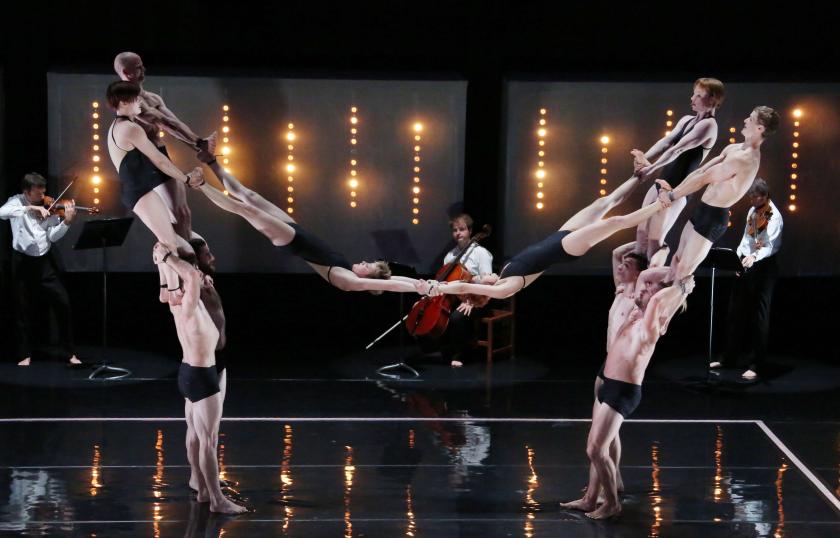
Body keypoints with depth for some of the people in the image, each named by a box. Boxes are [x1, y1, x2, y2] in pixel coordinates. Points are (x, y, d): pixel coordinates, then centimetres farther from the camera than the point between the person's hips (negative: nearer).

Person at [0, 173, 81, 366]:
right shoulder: (16, 202, -4)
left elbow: (52, 236, -5)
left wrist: (67, 222, -21)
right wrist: (30, 208, -32)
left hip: (46, 260, 2)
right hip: (23, 261, -2)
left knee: (63, 304, -3)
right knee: (25, 310, 5)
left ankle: (70, 352, 7)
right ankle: (25, 354, 17)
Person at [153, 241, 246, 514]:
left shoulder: (177, 303, 0)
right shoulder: (188, 307, -25)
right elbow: (192, 275, -41)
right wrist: (166, 255, -30)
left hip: (191, 373, 10)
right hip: (201, 377, -10)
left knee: (195, 437, 16)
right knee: (209, 441, -4)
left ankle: (203, 491, 26)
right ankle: (217, 499, 1)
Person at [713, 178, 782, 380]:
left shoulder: (773, 217, -14)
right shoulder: (752, 211, 10)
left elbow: (770, 247, -24)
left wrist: (754, 256, -41)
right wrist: (738, 256, 6)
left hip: (763, 268, -8)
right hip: (745, 265, 8)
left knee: (759, 317, -5)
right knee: (735, 313, 13)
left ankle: (757, 366, -1)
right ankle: (729, 358, 25)